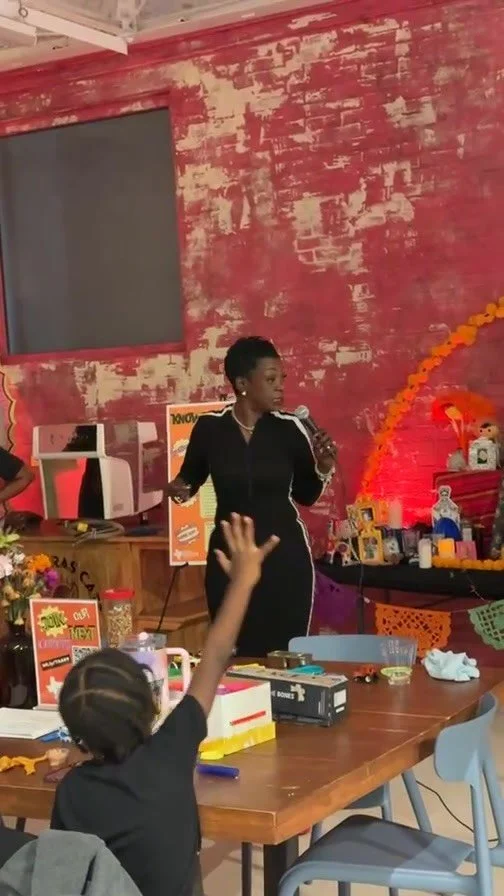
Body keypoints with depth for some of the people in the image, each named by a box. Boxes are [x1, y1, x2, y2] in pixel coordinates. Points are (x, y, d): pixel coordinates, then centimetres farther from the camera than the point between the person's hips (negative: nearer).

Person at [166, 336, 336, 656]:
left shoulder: (290, 428, -5)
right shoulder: (210, 427, -6)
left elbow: (306, 496, 6)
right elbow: (190, 479, 10)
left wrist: (323, 469, -13)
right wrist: (178, 489, -11)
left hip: (285, 555, 0)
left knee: (286, 653, 2)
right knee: (232, 654, 6)